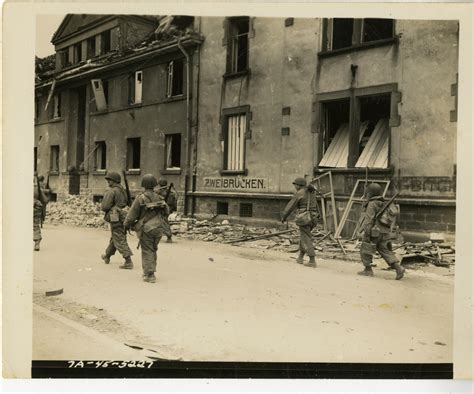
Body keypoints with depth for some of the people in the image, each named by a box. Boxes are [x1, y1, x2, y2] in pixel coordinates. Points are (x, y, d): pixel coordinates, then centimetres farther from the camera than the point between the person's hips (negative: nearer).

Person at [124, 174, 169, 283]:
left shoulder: (140, 199, -11)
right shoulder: (159, 198, 3)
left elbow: (132, 215, -7)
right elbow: (166, 212, 16)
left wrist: (126, 225, 10)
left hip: (146, 229, -4)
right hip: (158, 229, 4)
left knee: (147, 252, 2)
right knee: (153, 250, 18)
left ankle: (149, 275, -2)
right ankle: (149, 272, 25)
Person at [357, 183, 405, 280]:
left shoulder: (372, 204, -12)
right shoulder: (383, 204, 15)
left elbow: (369, 220, -18)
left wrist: (366, 234, -20)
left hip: (373, 233, -8)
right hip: (383, 233, 8)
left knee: (365, 250, 8)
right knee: (385, 252, 5)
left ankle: (368, 270, 11)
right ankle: (398, 268, -9)